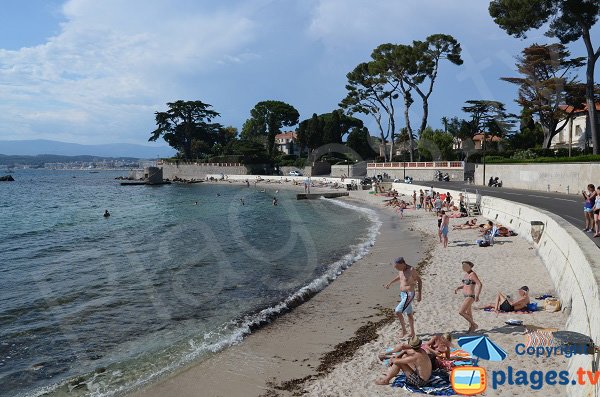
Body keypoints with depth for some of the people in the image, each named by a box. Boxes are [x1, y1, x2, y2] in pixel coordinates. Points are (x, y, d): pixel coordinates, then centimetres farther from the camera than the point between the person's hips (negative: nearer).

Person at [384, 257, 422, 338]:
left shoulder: (411, 270, -21)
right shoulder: (401, 269, 2)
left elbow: (419, 280, -14)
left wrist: (419, 294, -18)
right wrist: (390, 283, 22)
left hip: (409, 295, -8)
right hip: (403, 294, 8)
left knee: (397, 311, -16)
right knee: (409, 314, 17)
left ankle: (404, 330, 0)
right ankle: (412, 333, 29)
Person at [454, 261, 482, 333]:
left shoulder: (473, 274, -17)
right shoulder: (466, 274, 10)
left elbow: (480, 284, -24)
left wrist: (477, 295, -32)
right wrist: (458, 288, 7)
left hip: (470, 297, -9)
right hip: (465, 296, 9)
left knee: (461, 312, -13)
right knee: (468, 314, 17)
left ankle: (474, 325, 1)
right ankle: (471, 327, 29)